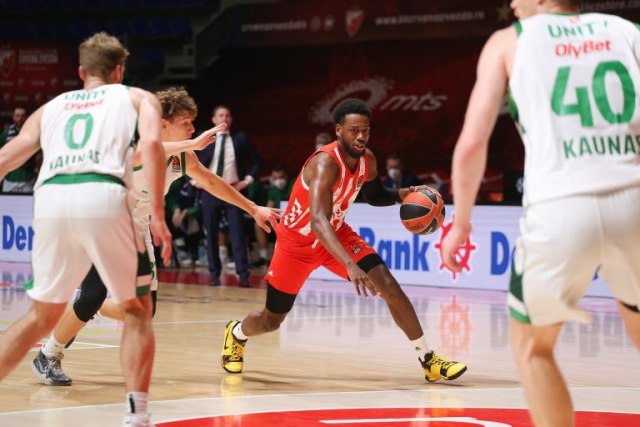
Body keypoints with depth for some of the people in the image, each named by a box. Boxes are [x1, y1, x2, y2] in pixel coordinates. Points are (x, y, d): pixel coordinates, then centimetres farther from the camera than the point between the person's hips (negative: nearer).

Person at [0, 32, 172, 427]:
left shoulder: (51, 107, 30)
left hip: (51, 199, 3)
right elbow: (152, 143, 0)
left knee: (43, 315, 20)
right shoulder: (138, 98, 22)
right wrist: (158, 214, -1)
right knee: (137, 310, 13)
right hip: (103, 197, -3)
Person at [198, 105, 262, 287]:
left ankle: (243, 274, -7)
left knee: (238, 234, -5)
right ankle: (214, 274, 11)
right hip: (210, 191, 1)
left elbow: (256, 161, 11)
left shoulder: (240, 138, 5)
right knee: (211, 234, 3)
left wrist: (247, 180, 1)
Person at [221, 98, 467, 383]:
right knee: (271, 321, 7)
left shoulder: (367, 159, -11)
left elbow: (374, 196, 12)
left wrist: (401, 195, -11)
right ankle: (236, 333, 43)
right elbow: (318, 221, -47)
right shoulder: (325, 162, -34)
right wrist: (350, 266, -59)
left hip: (337, 233, 5)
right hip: (298, 241, -5)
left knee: (388, 285, -16)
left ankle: (428, 359, -11)